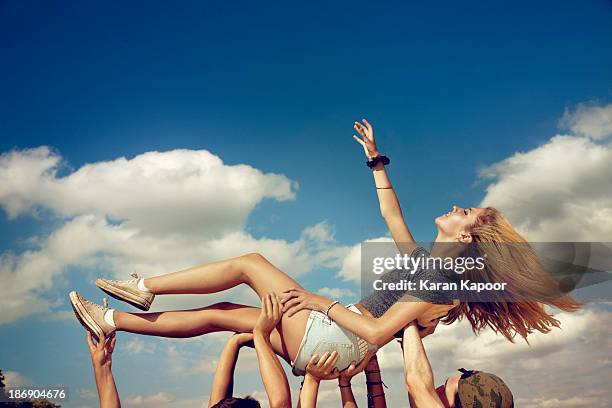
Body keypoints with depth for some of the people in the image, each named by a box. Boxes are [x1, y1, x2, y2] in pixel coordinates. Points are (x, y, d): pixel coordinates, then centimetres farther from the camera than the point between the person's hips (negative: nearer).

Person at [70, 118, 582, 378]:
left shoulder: (440, 274, -14)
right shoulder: (423, 258, 13)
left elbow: (376, 331, -22)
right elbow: (391, 214, 23)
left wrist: (323, 302, -15)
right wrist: (377, 160, 24)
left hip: (332, 340, -8)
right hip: (325, 340, 8)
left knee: (250, 261, -8)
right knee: (220, 314, 6)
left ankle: (144, 288, 3)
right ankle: (112, 322, 14)